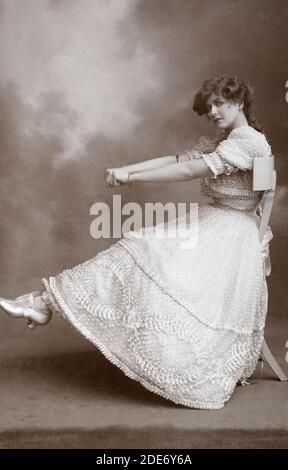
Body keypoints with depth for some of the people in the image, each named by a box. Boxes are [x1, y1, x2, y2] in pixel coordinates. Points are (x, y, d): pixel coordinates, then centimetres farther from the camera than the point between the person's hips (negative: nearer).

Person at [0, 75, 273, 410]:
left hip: (232, 234, -8)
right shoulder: (219, 142, 17)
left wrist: (130, 178, -19)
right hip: (209, 222, 8)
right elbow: (176, 159, 6)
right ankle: (46, 302, -13)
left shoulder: (250, 141, -13)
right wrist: (125, 169, -9)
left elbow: (189, 171, -21)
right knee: (136, 251, -8)